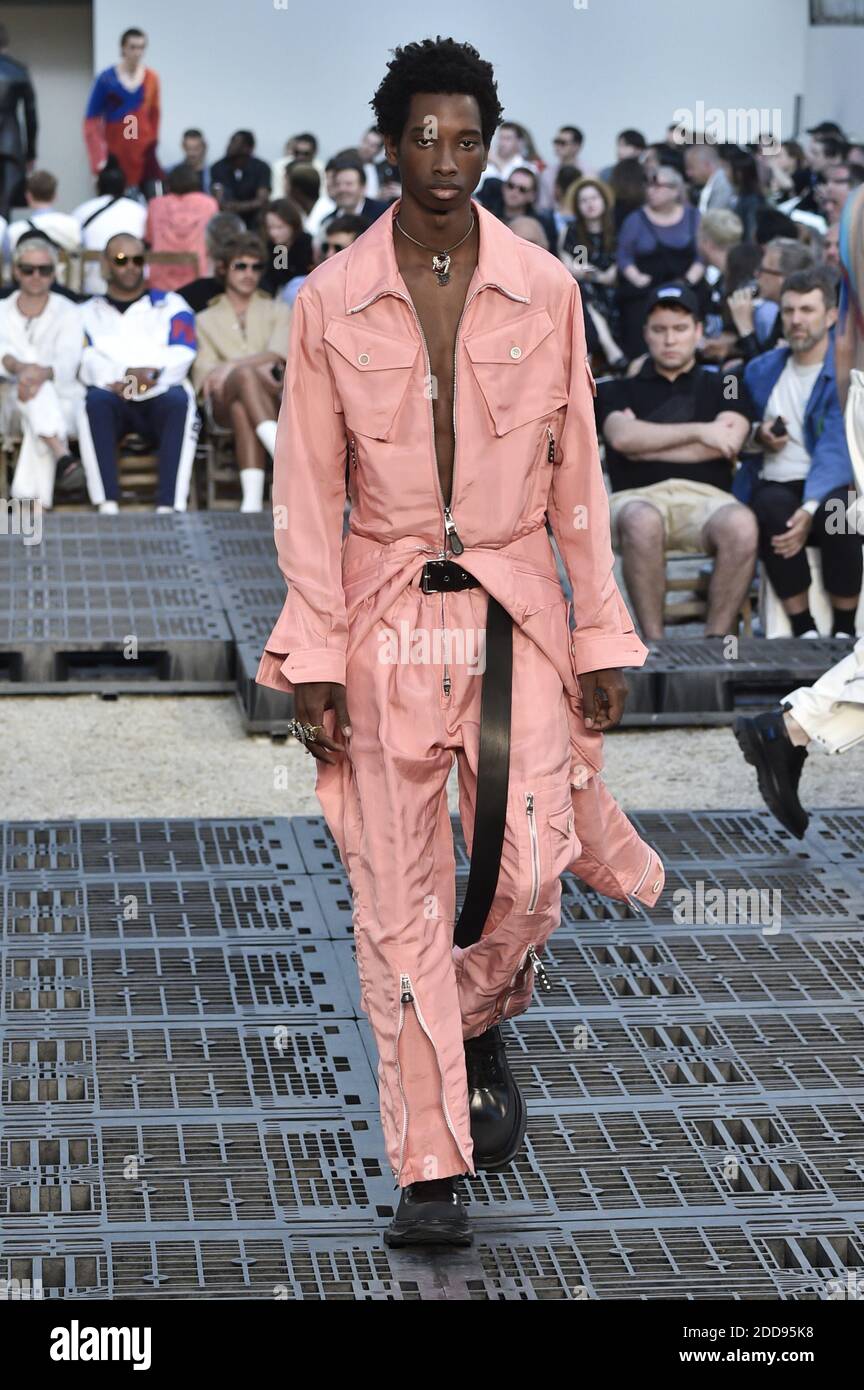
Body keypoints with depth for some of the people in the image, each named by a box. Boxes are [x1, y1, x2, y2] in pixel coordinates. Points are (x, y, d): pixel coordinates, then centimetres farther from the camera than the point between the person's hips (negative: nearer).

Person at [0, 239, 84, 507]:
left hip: (62, 401, 0)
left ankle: (28, 501, -57)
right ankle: (62, 456, -60)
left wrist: (43, 373, -36)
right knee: (35, 391, -37)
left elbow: (68, 359, -11)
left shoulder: (66, 312, 9)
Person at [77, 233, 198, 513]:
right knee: (96, 399, -35)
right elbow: (86, 364, 4)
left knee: (178, 400, -35)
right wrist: (124, 376, -15)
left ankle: (168, 506, -43)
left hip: (160, 397, 0)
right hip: (113, 399, 0)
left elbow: (181, 359, 5)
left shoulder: (170, 306, 22)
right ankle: (108, 506, -42)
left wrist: (150, 376, -16)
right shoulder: (88, 313, 22)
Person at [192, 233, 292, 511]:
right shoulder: (206, 319, 26)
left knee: (242, 406, -39)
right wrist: (249, 367, -11)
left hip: (273, 399, 0)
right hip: (222, 403, 0)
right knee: (245, 376, -38)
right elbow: (203, 371, 8)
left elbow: (277, 354, 3)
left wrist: (231, 366, -13)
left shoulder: (277, 311, 25)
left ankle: (252, 498, -58)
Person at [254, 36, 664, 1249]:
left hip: (516, 612, 1)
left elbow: (577, 475, 6)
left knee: (528, 868, -7)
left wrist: (604, 638, 3)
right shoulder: (331, 303, -1)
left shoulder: (545, 292, 2)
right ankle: (430, 1173, 9)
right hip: (386, 615, -1)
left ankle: (482, 1027, 28)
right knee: (399, 897, 1)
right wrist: (315, 662, -7)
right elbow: (307, 490, -1)